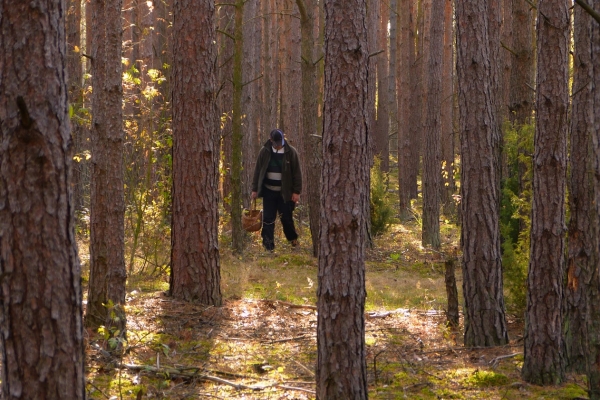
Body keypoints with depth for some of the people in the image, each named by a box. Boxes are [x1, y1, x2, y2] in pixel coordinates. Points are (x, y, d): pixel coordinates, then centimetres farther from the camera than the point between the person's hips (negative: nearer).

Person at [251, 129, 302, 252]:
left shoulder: (291, 152, -5)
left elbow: (297, 173, -3)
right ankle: (268, 245, 3)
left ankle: (293, 239, 26)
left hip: (285, 192, -2)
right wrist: (255, 189, 5)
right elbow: (258, 171, 7)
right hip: (269, 191, 2)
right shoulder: (265, 151, 0)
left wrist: (297, 191, -7)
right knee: (268, 219, -1)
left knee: (287, 217, 4)